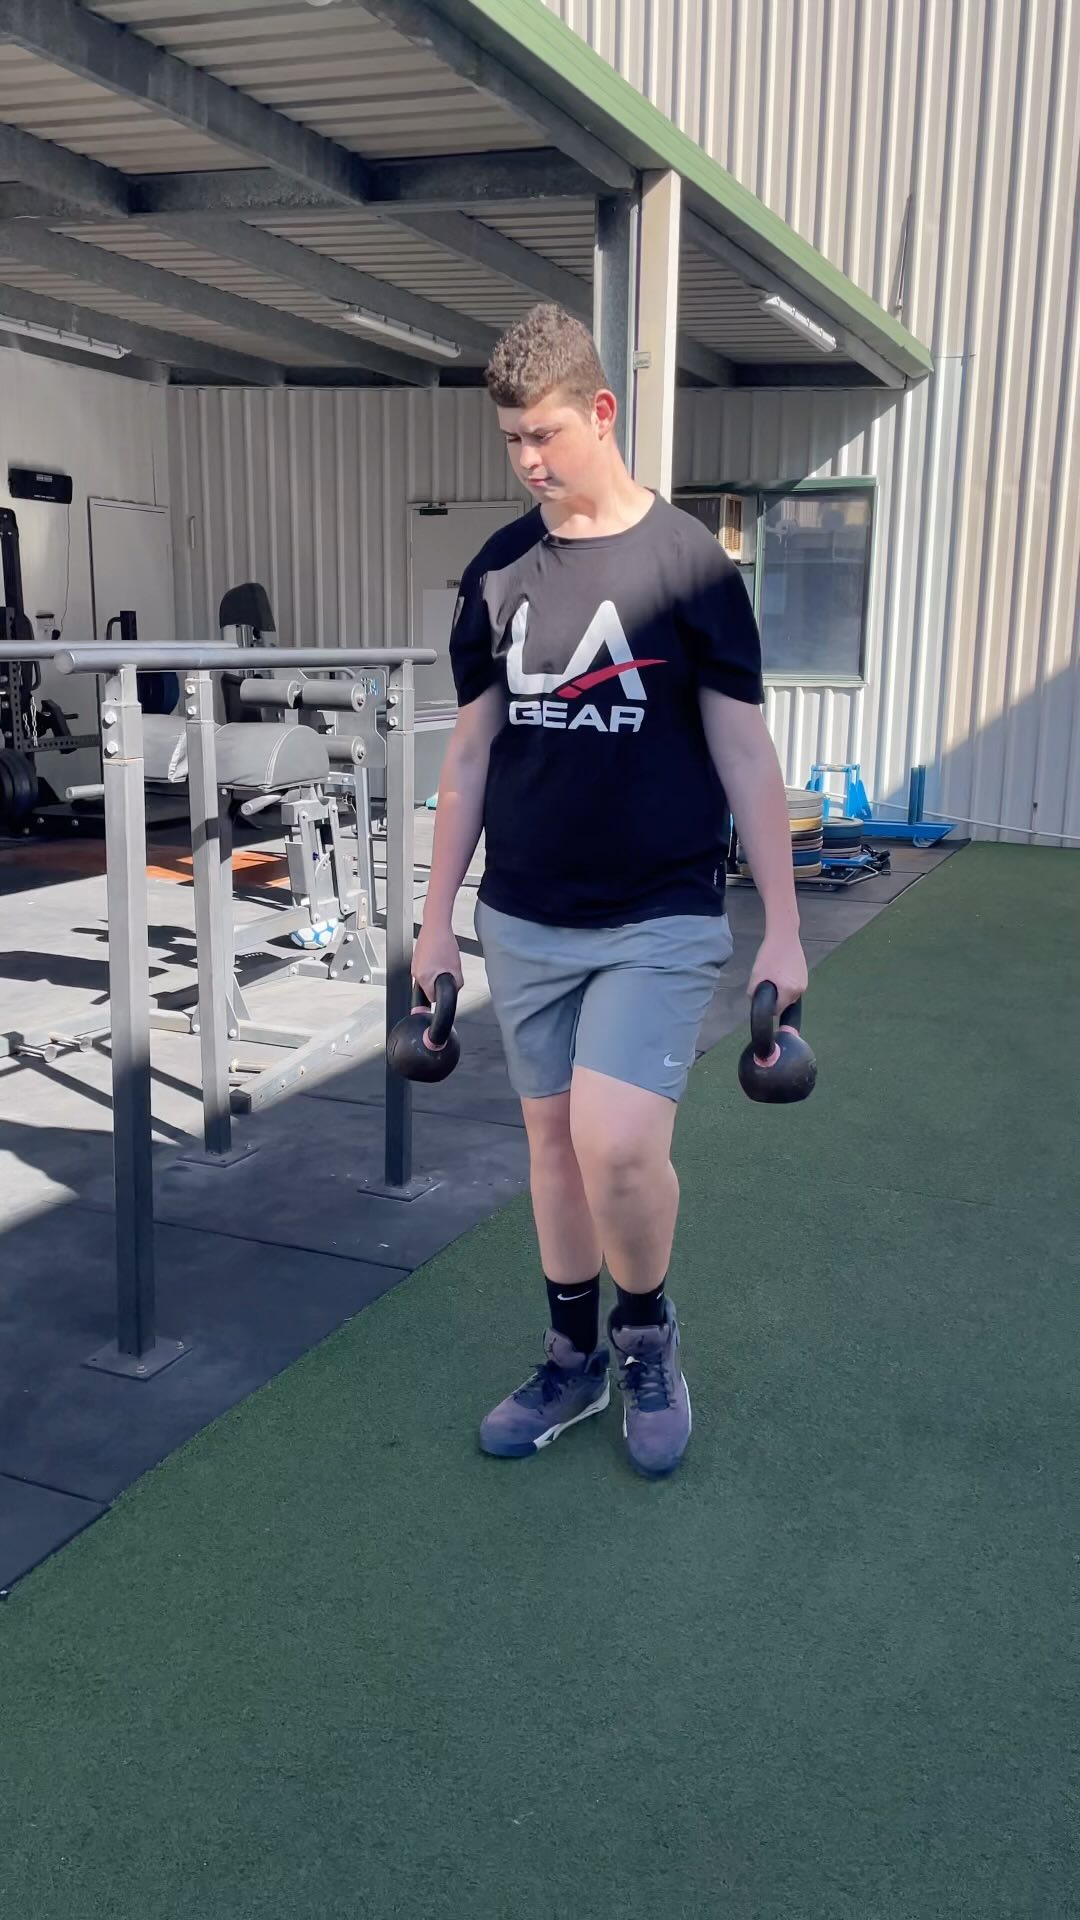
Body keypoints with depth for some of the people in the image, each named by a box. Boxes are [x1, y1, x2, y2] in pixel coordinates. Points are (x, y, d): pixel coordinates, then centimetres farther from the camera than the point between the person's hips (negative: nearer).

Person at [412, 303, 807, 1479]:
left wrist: (783, 931, -6)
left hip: (657, 921, -4)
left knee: (617, 1146, -16)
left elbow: (744, 754, -4)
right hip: (523, 921, 4)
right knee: (553, 1136, 12)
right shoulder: (496, 572, 6)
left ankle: (646, 1334, 15)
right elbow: (471, 753, 10)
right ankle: (572, 1361, 31)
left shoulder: (687, 562, -5)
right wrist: (437, 920, 10)